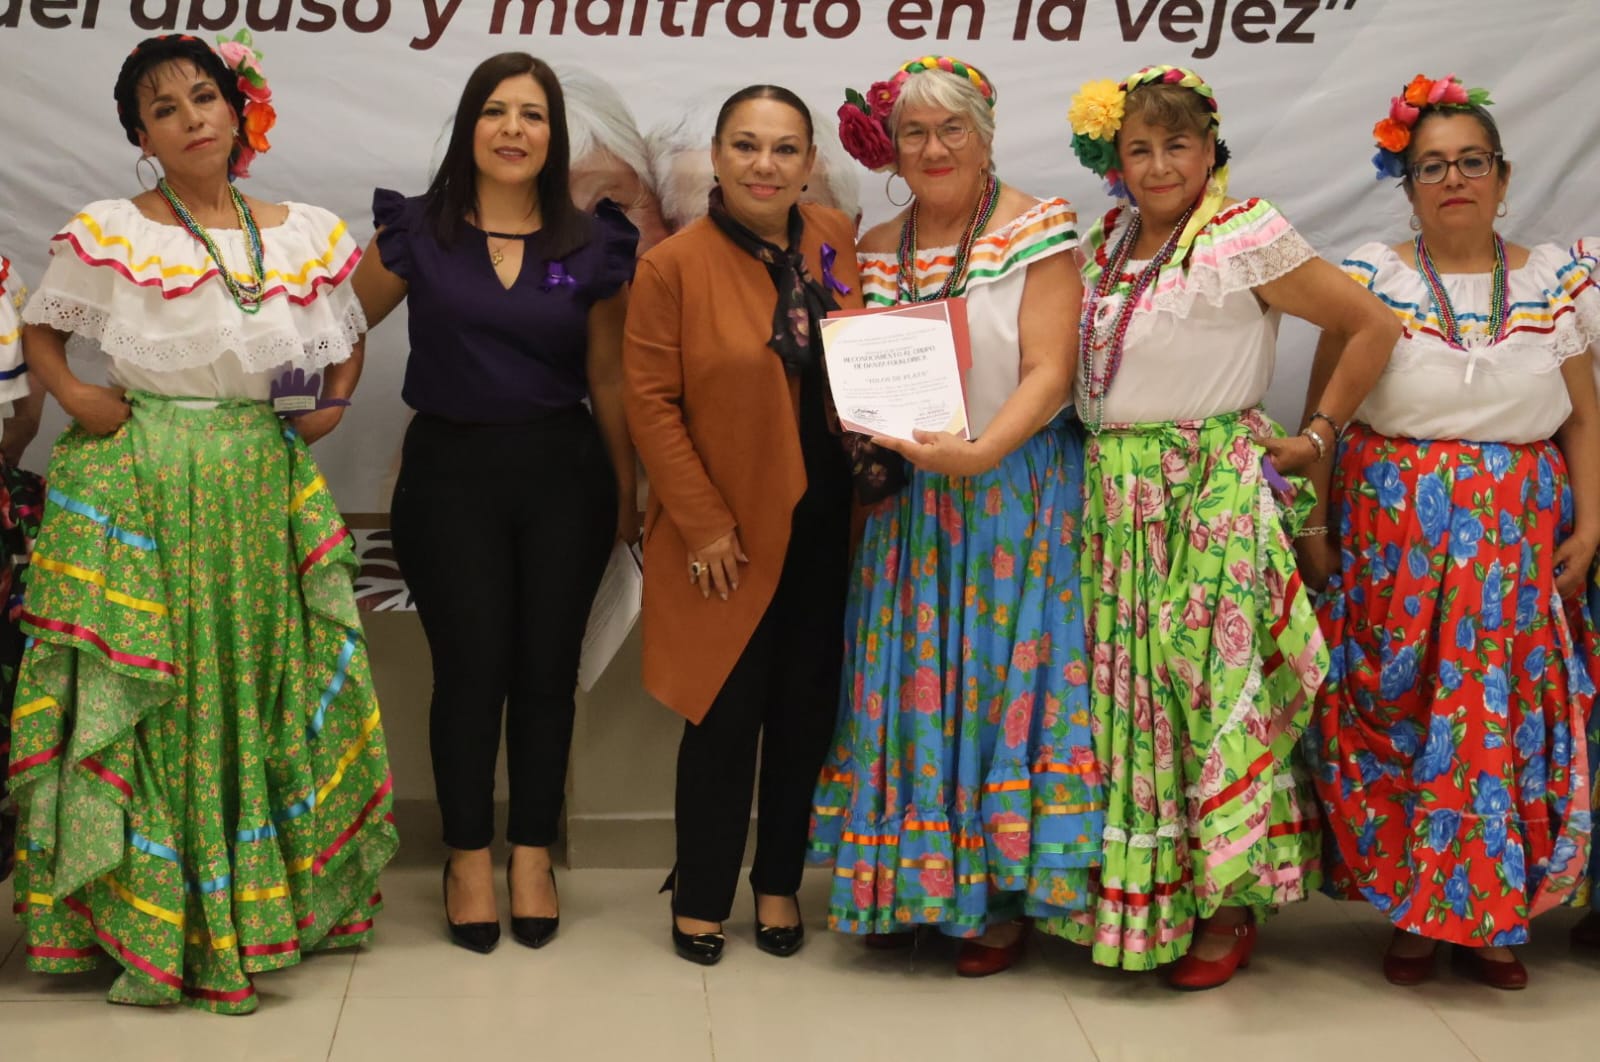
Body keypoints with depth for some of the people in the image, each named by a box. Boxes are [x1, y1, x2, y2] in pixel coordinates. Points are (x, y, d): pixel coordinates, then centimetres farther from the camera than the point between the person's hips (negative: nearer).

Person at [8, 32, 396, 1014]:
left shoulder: (309, 234, 8)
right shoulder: (108, 236, -1)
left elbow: (350, 334, 22)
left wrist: (336, 406, 6)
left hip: (264, 487, 3)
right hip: (137, 487, -3)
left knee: (264, 681, 8)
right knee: (144, 692, -2)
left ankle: (258, 902, 23)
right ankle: (146, 918, 9)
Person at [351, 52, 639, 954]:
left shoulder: (590, 246, 4)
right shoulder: (416, 232, 0)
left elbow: (609, 382, 9)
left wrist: (626, 491, 11)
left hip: (563, 473, 1)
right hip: (452, 472, -1)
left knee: (547, 666, 5)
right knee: (472, 665, -2)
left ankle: (533, 858, 18)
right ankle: (470, 858, 13)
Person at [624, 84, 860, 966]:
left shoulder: (837, 243, 4)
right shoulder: (673, 265, -9)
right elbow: (651, 405, -9)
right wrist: (703, 524, -12)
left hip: (824, 528, 4)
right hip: (727, 537, -4)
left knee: (804, 712, 11)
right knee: (725, 720, 3)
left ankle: (779, 884, 28)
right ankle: (700, 898, 20)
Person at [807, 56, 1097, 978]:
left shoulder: (1038, 228, -5)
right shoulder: (877, 252, 11)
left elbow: (1050, 372, -12)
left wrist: (981, 451, -26)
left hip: (1015, 494, -4)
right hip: (906, 500, 5)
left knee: (1004, 675, -2)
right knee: (908, 684, 6)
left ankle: (1004, 894, 9)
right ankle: (907, 882, 19)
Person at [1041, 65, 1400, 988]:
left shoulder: (1249, 237, -5)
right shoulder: (1102, 247, 12)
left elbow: (1374, 326, -3)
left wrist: (1318, 437, -3)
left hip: (1217, 491, -5)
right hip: (1116, 496, 5)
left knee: (1215, 680, -3)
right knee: (1129, 689, 8)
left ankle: (1229, 905, 9)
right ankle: (1132, 891, 19)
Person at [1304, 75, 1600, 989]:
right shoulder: (1371, 279, 2)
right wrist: (1314, 526, -5)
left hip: (1520, 532, 2)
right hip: (1394, 527, -1)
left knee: (1508, 712, 1)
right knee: (1394, 707, -2)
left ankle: (1493, 913, 16)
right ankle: (1410, 911, 13)